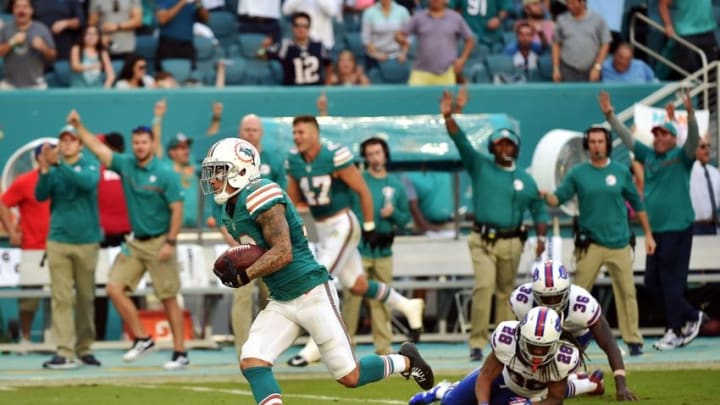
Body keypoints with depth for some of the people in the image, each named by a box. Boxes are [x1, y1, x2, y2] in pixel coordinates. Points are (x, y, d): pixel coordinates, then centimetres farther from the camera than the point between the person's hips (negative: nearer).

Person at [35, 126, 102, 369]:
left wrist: (59, 165, -31)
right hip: (58, 241, 1)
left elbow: (88, 182, -21)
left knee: (86, 297, 7)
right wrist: (44, 171, -24)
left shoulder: (90, 167, 0)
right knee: (61, 297, -7)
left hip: (87, 241, -1)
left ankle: (84, 348, 20)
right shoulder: (54, 171, 6)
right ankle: (64, 352, -11)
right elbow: (40, 195, -7)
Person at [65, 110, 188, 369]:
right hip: (135, 242, 6)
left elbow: (177, 209, -12)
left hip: (159, 243, -6)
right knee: (114, 287, -5)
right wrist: (79, 127, 0)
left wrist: (171, 242, -18)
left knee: (169, 299, -3)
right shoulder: (126, 165, 5)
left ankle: (180, 353, 3)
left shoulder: (165, 174, -10)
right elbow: (98, 149, 8)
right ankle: (142, 339, 4)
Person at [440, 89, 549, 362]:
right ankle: (477, 342, -18)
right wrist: (448, 117, -20)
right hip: (483, 240, -3)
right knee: (484, 286, -19)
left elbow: (539, 209, 15)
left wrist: (541, 237, 0)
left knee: (505, 293, 9)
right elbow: (461, 141, -6)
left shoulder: (525, 180, 11)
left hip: (512, 242, 3)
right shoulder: (480, 166, 5)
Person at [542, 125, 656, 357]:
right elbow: (558, 199, 0)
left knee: (626, 292, -1)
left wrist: (648, 234, 11)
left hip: (619, 243, 0)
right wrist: (545, 195, -23)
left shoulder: (621, 172, 4)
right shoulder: (578, 174, 2)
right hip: (590, 244, 0)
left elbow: (637, 204, 11)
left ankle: (633, 339, 5)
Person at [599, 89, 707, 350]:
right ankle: (691, 316, 21)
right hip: (654, 229, 7)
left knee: (671, 281, -6)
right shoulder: (648, 155, 14)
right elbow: (627, 138, 17)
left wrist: (690, 113, -33)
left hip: (677, 228, -7)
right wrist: (610, 115, 9)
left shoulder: (681, 158, -1)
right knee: (652, 281, 7)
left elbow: (693, 138, -17)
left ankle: (674, 332, 1)